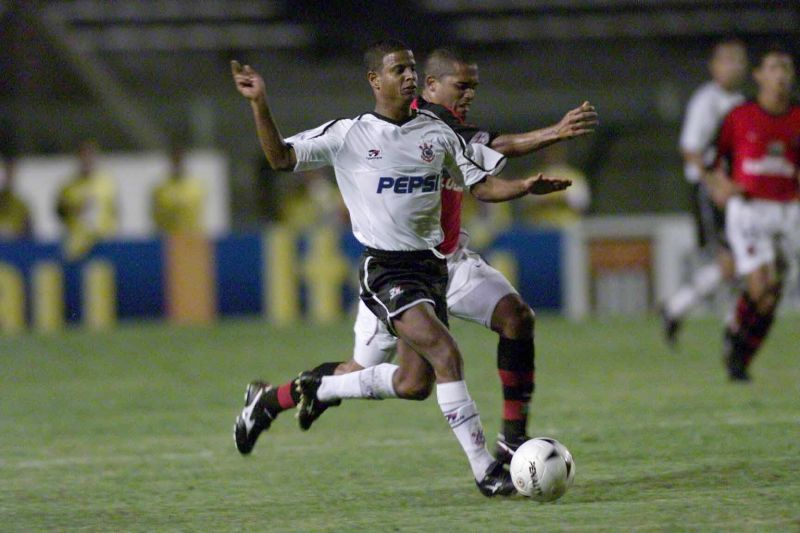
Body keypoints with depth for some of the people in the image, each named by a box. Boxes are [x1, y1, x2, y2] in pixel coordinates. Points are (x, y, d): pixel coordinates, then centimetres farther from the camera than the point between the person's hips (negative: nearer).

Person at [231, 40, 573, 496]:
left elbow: (482, 185, 12)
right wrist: (260, 103, -16)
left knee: (414, 385, 5)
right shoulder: (348, 135, -2)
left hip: (430, 265, 6)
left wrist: (525, 187, -7)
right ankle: (485, 470, -19)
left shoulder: (437, 133, 9)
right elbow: (281, 157, -2)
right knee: (447, 354, -22)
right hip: (384, 268, -6)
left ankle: (317, 389, 30)